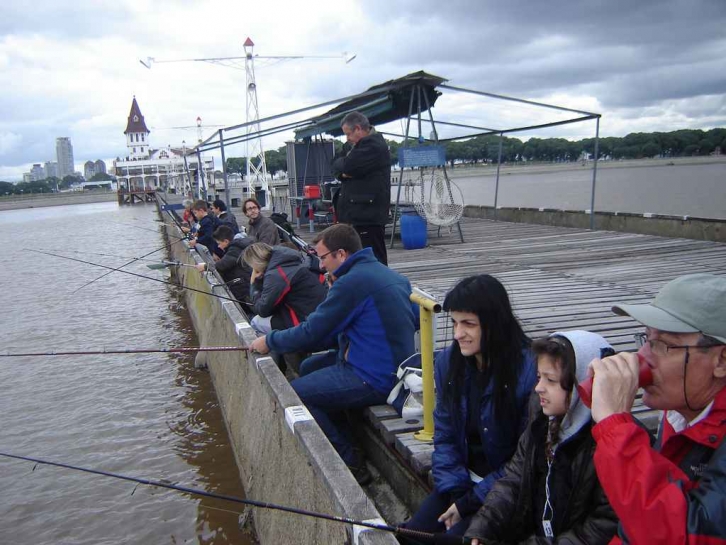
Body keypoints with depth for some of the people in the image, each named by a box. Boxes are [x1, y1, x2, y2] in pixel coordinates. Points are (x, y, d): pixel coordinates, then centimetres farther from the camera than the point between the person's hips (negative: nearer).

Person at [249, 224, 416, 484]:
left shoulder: (352, 281, -19)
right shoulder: (381, 272, 11)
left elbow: (311, 332, -14)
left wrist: (269, 342, 0)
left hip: (376, 379, -10)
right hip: (393, 365, 10)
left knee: (294, 394, -7)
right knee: (309, 367, 20)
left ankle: (352, 463, 3)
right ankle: (347, 445, 25)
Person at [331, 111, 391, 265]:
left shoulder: (374, 145, -11)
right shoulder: (362, 145, 22)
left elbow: (347, 166, -20)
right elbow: (337, 168, 19)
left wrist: (340, 163, 3)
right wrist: (343, 172, -5)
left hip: (368, 215, -10)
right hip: (356, 214, 10)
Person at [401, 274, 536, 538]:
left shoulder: (529, 370, -21)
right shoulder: (448, 361, -2)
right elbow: (444, 436, 3)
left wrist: (471, 502, -14)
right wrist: (454, 492, -9)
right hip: (462, 481, 5)